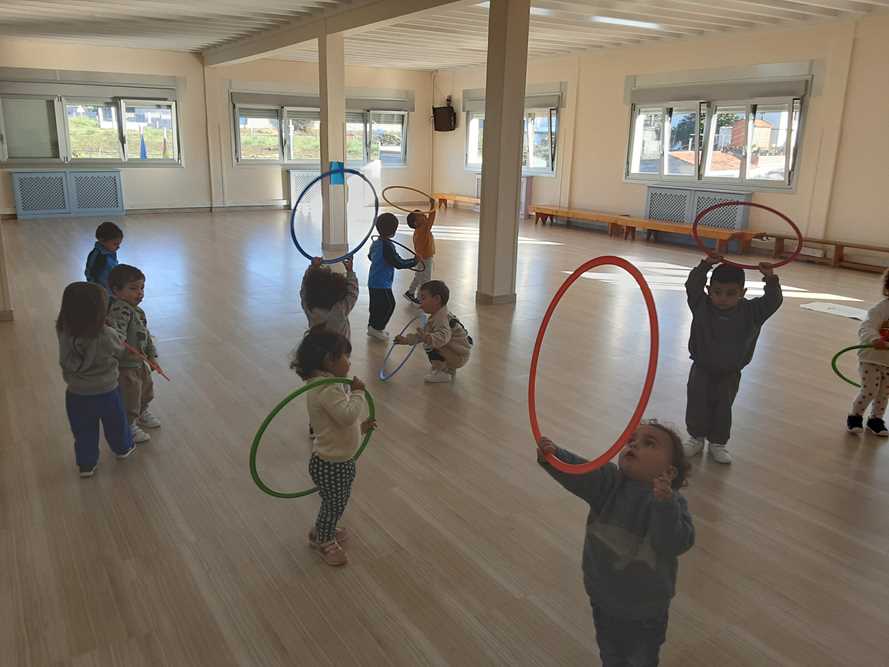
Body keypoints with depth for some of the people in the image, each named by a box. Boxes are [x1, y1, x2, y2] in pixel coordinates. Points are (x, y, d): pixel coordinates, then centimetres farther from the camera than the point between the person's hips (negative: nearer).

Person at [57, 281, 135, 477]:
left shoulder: (63, 332, -19)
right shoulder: (107, 336, -28)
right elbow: (120, 351, -9)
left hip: (76, 395, 2)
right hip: (107, 393, -2)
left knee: (84, 433, 21)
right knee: (116, 425, 26)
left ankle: (86, 464, 36)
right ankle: (123, 448, 49)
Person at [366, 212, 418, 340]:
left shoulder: (375, 243, 7)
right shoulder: (388, 246, -21)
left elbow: (370, 256, 25)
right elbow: (399, 263, -20)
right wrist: (414, 261, -9)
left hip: (373, 282, 9)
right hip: (382, 284, -9)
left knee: (376, 305, 18)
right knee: (389, 305, 1)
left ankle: (372, 326, 27)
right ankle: (376, 328, 4)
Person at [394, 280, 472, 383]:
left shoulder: (441, 317, -23)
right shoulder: (435, 316, 11)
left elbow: (444, 336, -41)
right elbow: (423, 332, 18)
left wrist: (428, 338, -57)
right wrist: (406, 340, 13)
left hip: (459, 356, -11)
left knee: (430, 345, -24)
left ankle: (440, 373, -10)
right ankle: (449, 370, 28)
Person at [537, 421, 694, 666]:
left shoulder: (671, 502, -20)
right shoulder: (609, 481, -13)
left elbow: (675, 544, -34)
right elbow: (578, 473, -30)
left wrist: (665, 504, -49)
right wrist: (552, 456, -49)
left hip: (645, 609, -2)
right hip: (604, 597, 3)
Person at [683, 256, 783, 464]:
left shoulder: (750, 311, -11)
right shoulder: (701, 306, -14)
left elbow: (773, 302, -16)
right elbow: (692, 285, -24)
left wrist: (771, 280, -32)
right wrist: (706, 265, -36)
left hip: (730, 373, 1)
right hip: (702, 369, 0)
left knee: (723, 408, 10)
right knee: (697, 404, 6)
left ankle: (718, 443, 24)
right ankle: (696, 437, 25)